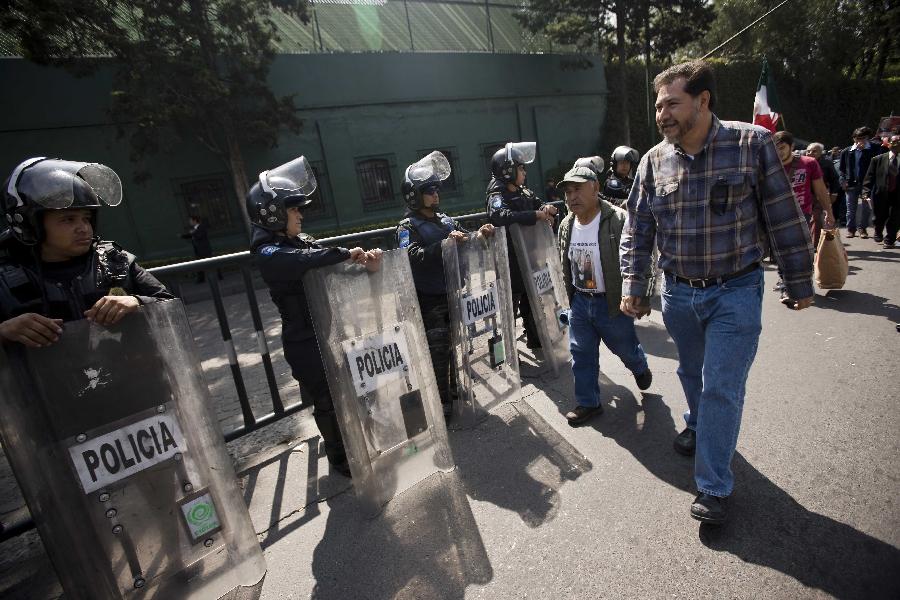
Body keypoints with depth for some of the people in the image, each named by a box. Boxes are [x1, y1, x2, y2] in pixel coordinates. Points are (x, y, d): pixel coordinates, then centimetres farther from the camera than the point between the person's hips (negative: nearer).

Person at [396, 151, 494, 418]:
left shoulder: (446, 220, 13)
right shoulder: (408, 227, -8)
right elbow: (414, 257, -25)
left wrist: (479, 234, -6)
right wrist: (445, 243, -33)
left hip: (454, 295, 7)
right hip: (429, 301, -6)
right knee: (437, 353, 0)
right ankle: (442, 403, 14)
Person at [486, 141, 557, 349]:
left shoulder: (524, 192, 10)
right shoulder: (497, 196, -16)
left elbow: (538, 204, 17)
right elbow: (502, 216, -35)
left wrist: (547, 208, -9)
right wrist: (537, 215, -34)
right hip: (510, 263, -8)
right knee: (509, 304, -1)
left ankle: (535, 339, 38)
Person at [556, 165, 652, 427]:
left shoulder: (618, 220, -20)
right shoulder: (566, 225, 0)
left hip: (613, 303, -4)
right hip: (579, 302, 5)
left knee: (625, 348, 17)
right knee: (581, 354, 11)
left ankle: (640, 369, 52)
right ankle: (588, 403, 28)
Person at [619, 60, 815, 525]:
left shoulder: (752, 144, -10)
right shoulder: (654, 161, -1)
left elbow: (784, 218, -5)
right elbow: (637, 229, 3)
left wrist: (799, 282, -1)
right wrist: (632, 285, -3)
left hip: (735, 292, -3)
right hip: (678, 294, 4)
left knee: (721, 387, -1)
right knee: (692, 374, 21)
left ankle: (713, 486, 14)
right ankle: (698, 427, 50)